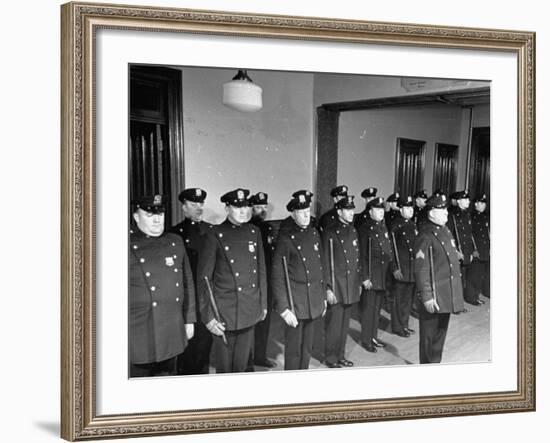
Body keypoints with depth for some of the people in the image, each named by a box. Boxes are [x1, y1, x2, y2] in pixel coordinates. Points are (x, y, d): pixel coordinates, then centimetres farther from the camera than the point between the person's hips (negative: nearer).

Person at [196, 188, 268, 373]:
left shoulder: (254, 232, 7)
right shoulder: (215, 235, -9)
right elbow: (204, 277, -9)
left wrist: (263, 303, 13)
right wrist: (208, 316, -11)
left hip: (250, 313, 4)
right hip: (224, 314, -4)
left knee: (241, 364, 14)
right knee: (224, 366, 6)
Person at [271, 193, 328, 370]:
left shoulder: (314, 234, 8)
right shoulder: (286, 238, -11)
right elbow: (277, 276, -12)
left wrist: (324, 296, 15)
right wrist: (283, 308, -16)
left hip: (314, 301, 6)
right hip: (295, 303, -6)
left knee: (307, 347, 15)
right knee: (294, 350, 2)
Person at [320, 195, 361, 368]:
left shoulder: (353, 231, 10)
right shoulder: (330, 232, -11)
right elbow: (326, 262, -13)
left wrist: (359, 282, 15)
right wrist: (328, 288, -16)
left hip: (351, 286, 7)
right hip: (336, 286, -7)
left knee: (345, 324, 14)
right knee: (334, 324, 1)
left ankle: (341, 356, 25)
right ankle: (331, 358, 13)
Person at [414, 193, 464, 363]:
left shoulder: (446, 231, 10)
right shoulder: (426, 236, -17)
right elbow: (421, 270, -19)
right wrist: (426, 297, -20)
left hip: (448, 296, 8)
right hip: (434, 297, -8)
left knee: (440, 333, 19)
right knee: (429, 335, 5)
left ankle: (436, 362, 32)